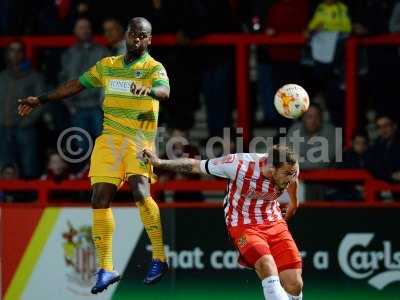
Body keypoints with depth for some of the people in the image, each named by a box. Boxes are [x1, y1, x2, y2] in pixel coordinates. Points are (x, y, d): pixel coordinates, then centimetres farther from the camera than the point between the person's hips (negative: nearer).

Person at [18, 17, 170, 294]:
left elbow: (165, 91, -22)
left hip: (140, 139, -5)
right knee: (100, 198, -6)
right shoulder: (107, 66, 15)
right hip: (109, 138, 5)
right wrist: (41, 100, 26)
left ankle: (159, 258, -19)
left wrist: (149, 90, -45)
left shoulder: (154, 68, -1)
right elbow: (76, 85, 25)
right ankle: (106, 269, 0)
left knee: (140, 190, -27)